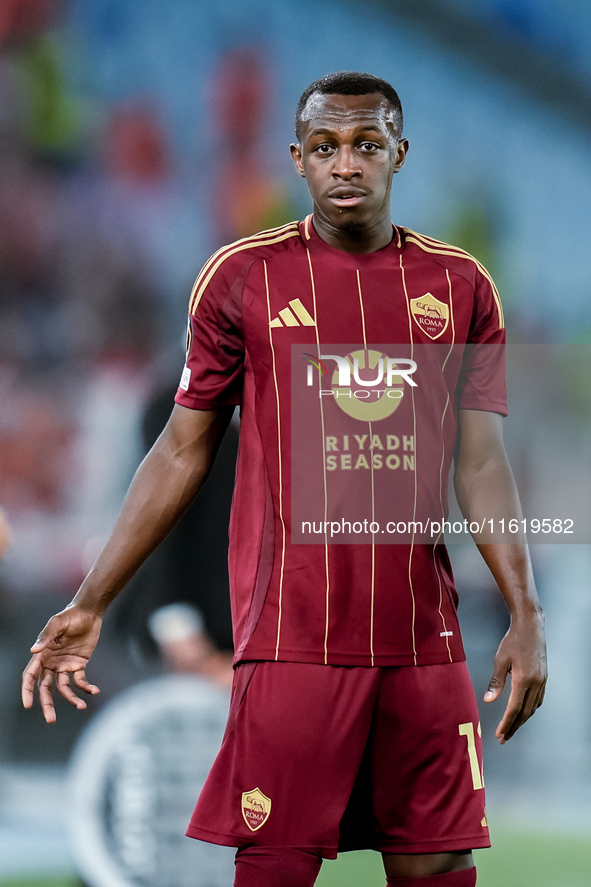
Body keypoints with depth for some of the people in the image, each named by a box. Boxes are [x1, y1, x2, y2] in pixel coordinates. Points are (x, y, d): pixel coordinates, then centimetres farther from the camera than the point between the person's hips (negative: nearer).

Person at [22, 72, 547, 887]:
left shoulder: (462, 287, 8)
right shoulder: (243, 277, 3)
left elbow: (482, 465, 6)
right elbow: (182, 454, 7)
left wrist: (526, 613, -6)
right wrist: (91, 603, 4)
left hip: (424, 638, 2)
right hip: (291, 635, -2)